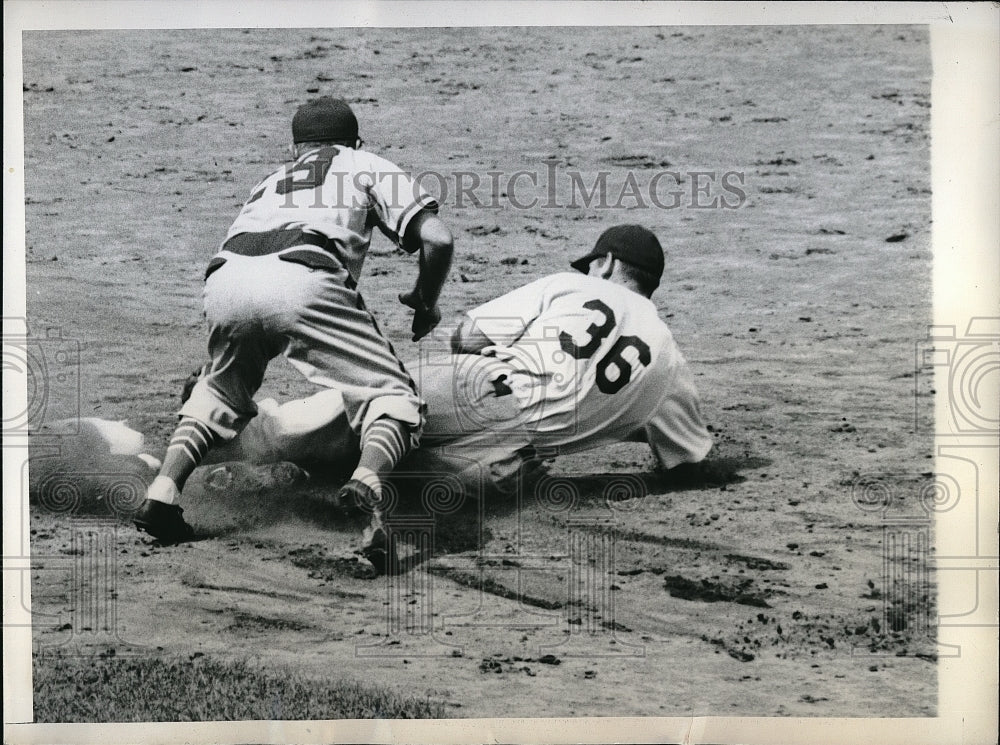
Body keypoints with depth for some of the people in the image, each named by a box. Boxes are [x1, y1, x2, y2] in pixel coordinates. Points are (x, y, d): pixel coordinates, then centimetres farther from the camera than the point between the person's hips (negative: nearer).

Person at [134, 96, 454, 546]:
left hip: (222, 280, 5)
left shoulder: (268, 183, 41)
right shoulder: (367, 166, 30)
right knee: (392, 395, 5)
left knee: (220, 392, 30)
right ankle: (367, 481, -24)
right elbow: (438, 239, 16)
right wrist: (425, 304, 32)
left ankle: (162, 492, 11)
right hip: (301, 282, -4)